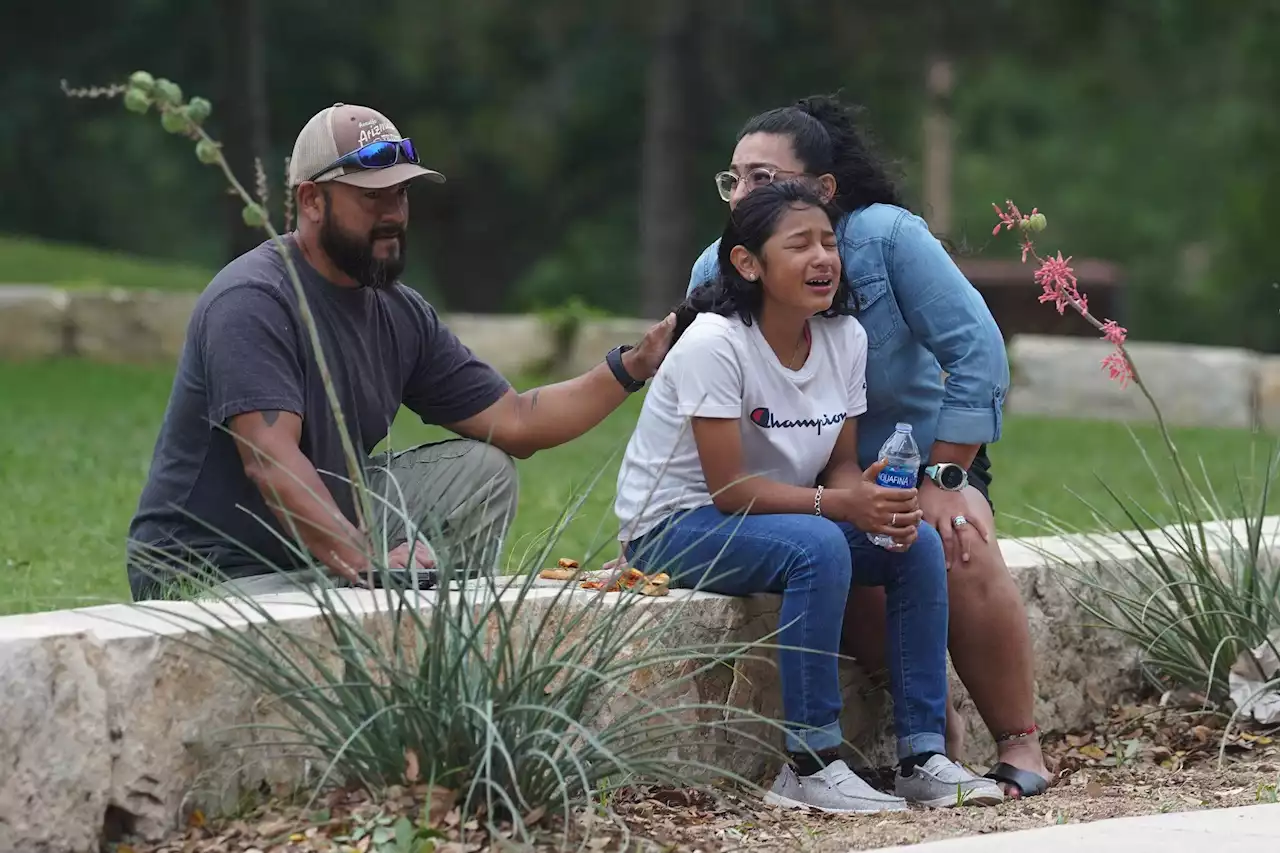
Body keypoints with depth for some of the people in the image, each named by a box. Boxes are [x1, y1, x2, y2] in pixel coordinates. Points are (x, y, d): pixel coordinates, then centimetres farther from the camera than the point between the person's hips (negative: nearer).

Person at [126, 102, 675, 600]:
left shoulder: (399, 314, 8)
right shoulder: (253, 302, -19)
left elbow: (515, 422, 10)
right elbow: (269, 460, -31)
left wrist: (634, 367, -1)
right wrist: (368, 564, -42)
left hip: (331, 546, 9)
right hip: (208, 574, -9)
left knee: (480, 470, -1)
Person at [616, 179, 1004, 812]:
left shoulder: (845, 338, -2)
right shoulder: (716, 343, -23)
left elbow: (842, 465, 3)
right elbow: (730, 488, -24)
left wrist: (881, 504, -20)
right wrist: (839, 504, -33)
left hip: (766, 518, 8)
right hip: (674, 527, -7)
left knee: (918, 544, -12)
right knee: (818, 547, -33)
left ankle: (922, 757, -11)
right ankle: (809, 767, -27)